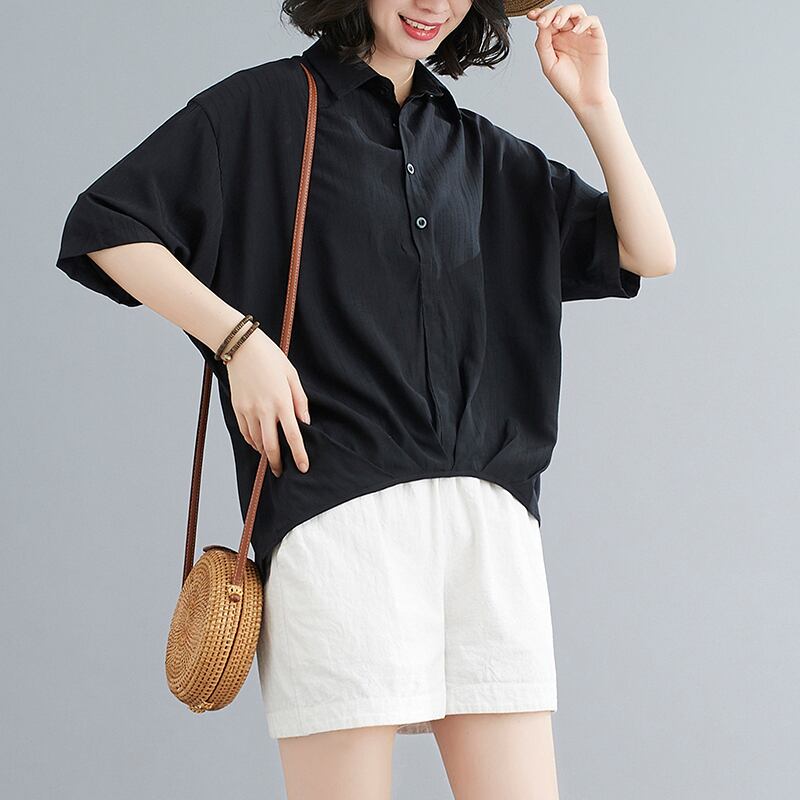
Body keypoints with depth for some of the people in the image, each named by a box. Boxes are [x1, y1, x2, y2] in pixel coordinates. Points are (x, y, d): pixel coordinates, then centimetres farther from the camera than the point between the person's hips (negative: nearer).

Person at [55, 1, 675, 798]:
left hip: (489, 518, 5)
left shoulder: (485, 155, 20)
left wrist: (593, 103, 7)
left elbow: (648, 254, 18)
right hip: (340, 509, -4)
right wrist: (239, 339, -8)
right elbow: (105, 225, 2)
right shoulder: (265, 106, 7)